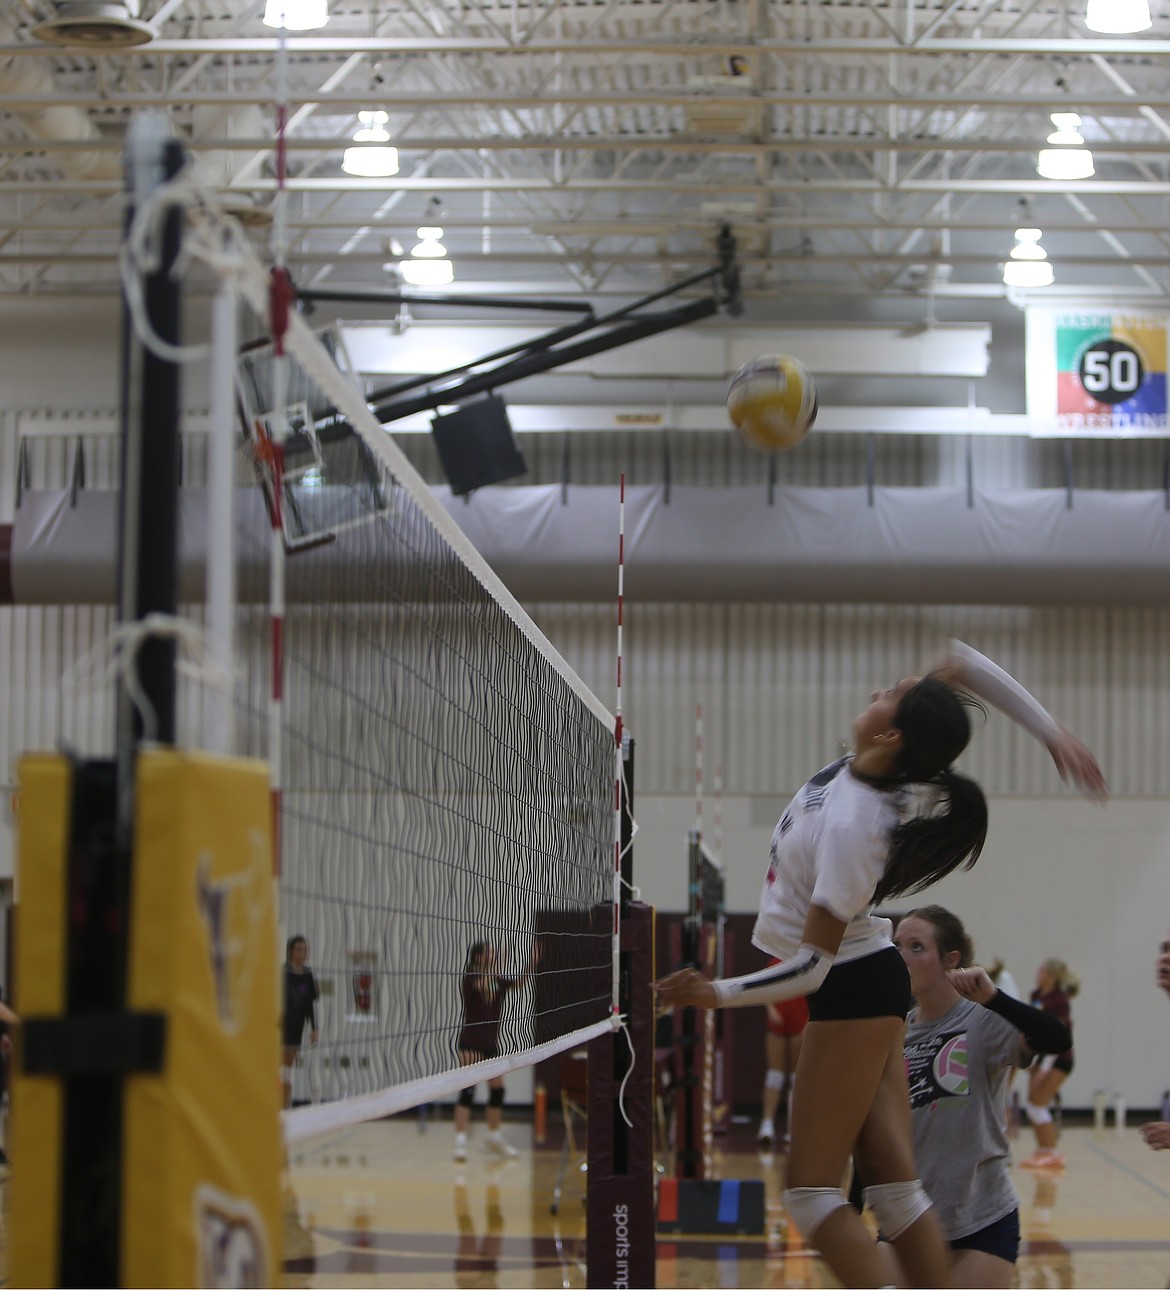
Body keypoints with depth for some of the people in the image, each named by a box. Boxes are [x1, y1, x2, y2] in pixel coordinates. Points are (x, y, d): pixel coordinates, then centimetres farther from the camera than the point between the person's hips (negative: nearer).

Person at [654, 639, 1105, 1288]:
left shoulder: (851, 827, -30)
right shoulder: (880, 768, -9)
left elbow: (812, 965, -25)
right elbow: (961, 664, 0)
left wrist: (717, 993, -25)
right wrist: (1052, 731, -2)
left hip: (852, 991, -9)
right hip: (872, 982, 9)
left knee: (812, 1191, -3)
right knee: (895, 1189, 6)